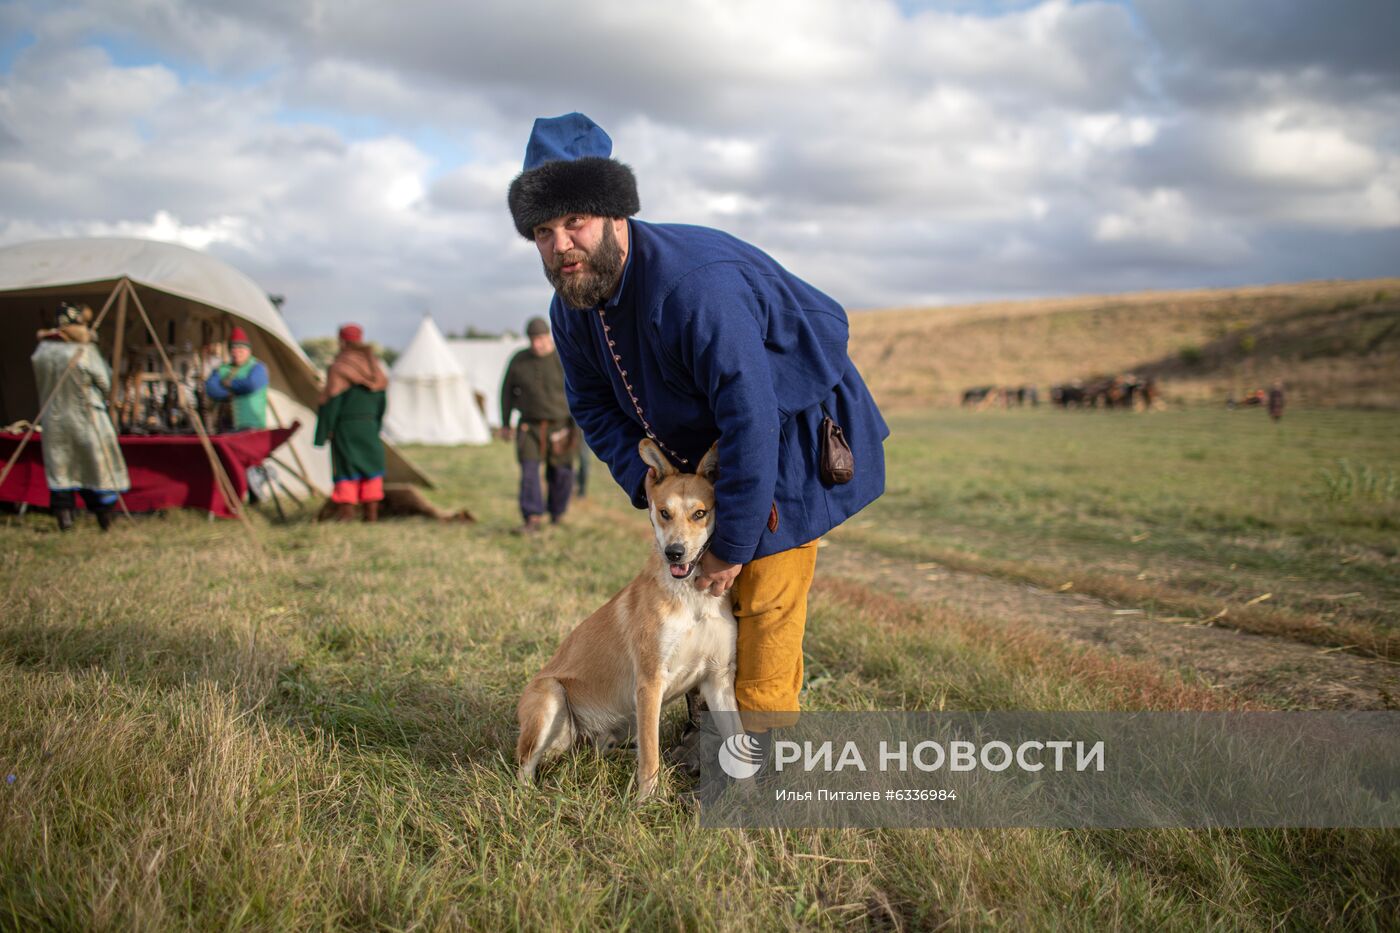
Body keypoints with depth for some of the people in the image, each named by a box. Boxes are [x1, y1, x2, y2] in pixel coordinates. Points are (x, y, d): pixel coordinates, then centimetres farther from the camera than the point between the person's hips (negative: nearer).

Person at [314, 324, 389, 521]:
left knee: (345, 466, 1)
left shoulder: (338, 368, -11)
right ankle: (371, 513, 9)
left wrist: (323, 433, -7)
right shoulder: (373, 366, 7)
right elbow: (380, 400, 12)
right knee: (370, 466, 9)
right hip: (368, 426, 5)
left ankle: (346, 509, -6)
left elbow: (330, 402, -13)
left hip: (345, 426, -5)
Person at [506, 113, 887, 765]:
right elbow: (594, 407, 7)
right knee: (700, 590, 11)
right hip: (707, 441, 8)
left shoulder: (695, 285, -37)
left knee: (765, 594, -10)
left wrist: (732, 545, -30)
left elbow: (753, 421, -37)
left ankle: (758, 742, 4)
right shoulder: (571, 309, -9)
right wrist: (645, 486, -10)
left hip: (793, 431, -8)